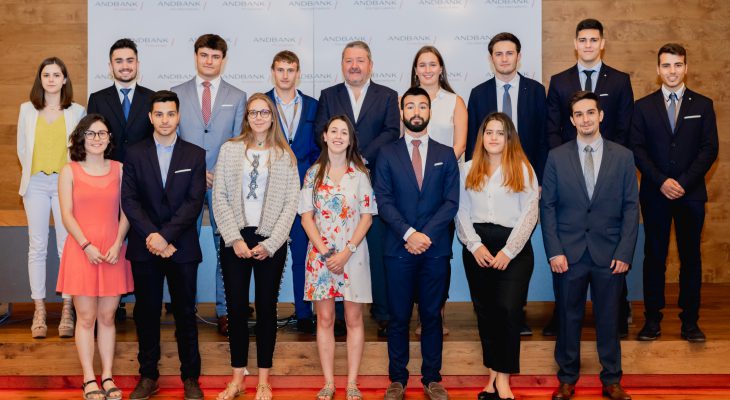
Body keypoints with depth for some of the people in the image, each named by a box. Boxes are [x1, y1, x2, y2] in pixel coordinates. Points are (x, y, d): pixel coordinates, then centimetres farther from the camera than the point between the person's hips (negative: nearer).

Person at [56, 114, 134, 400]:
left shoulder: (119, 169, 7)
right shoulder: (69, 171, 3)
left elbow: (125, 213, 5)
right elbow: (67, 215, -3)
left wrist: (117, 244, -8)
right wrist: (87, 246, -13)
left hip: (113, 252, 2)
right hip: (81, 251, -2)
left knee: (107, 317, 7)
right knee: (86, 318, 2)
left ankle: (107, 377, 15)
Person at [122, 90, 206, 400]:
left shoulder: (195, 155, 3)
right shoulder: (135, 154, 6)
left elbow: (194, 202, -6)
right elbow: (129, 200, -2)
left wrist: (165, 235, -15)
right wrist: (152, 236, -15)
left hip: (182, 247, -1)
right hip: (144, 247, 1)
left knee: (185, 313, 6)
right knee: (146, 313, 8)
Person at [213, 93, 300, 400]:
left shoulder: (285, 155, 4)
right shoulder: (230, 149, 4)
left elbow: (290, 203, -1)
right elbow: (219, 197, 0)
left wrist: (270, 244, -9)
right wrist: (234, 238, -9)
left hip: (271, 241, 0)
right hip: (235, 239, 1)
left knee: (267, 307, 5)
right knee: (236, 307, 4)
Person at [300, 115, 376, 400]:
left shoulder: (361, 174, 2)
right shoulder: (313, 173, 4)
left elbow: (367, 217, -2)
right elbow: (306, 217, 1)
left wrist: (346, 253, -11)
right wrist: (325, 252, -10)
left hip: (353, 254, -1)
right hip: (320, 255, 1)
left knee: (354, 318, 3)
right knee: (325, 319, 4)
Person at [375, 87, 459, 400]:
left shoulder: (446, 155, 9)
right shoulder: (387, 154, 6)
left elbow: (451, 202, 1)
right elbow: (384, 201, -2)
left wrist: (427, 235, -11)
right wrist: (408, 234, -14)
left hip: (435, 249, 1)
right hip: (398, 248, -1)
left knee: (432, 316, 7)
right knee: (398, 317, 5)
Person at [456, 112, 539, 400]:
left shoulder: (523, 169, 3)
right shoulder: (468, 169, 10)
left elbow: (530, 213, -4)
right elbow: (461, 212, 6)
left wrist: (508, 250, -11)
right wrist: (474, 245, -8)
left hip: (514, 248, -3)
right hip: (477, 248, 3)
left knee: (508, 309, -11)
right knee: (485, 311, 7)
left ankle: (503, 377, -3)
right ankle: (493, 373, 15)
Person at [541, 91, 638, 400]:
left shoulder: (623, 156, 4)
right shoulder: (557, 157, 3)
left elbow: (631, 207, 2)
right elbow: (547, 206, 1)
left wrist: (625, 253, -5)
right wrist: (554, 251, -6)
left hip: (609, 254, 0)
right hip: (568, 254, 0)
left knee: (608, 318, 9)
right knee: (569, 317, 8)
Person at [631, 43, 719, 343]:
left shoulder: (702, 105, 6)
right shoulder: (643, 107, 6)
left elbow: (709, 149, -1)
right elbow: (637, 149, -1)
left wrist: (683, 183, -12)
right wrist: (662, 182, -13)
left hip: (691, 194, 0)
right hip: (655, 194, 0)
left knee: (690, 256, 4)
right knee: (654, 256, 4)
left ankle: (690, 321, 11)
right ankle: (652, 319, 11)